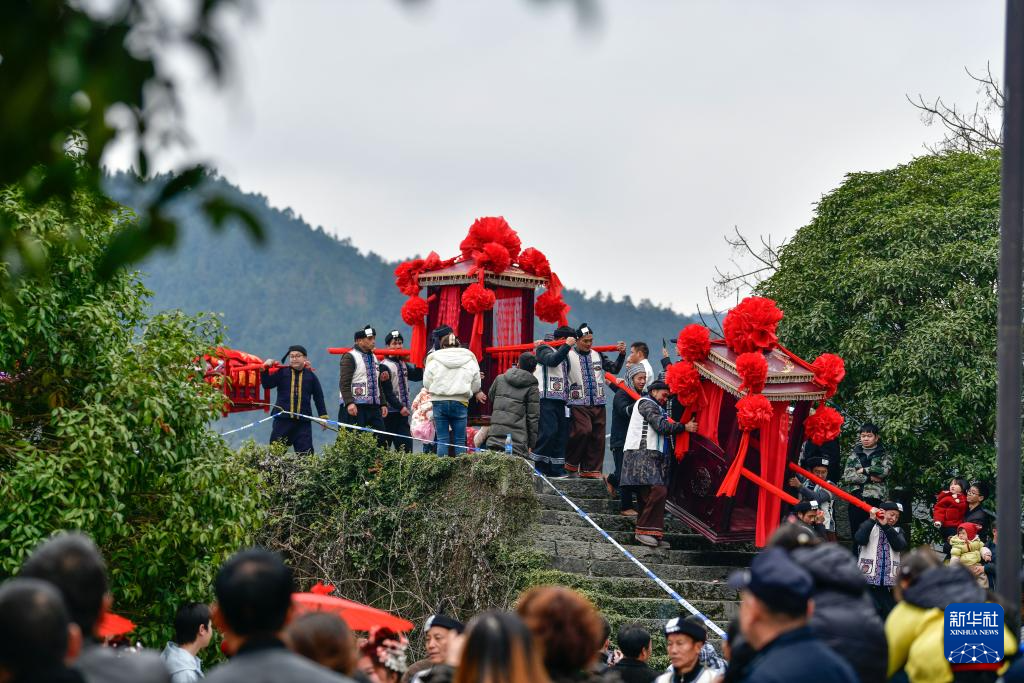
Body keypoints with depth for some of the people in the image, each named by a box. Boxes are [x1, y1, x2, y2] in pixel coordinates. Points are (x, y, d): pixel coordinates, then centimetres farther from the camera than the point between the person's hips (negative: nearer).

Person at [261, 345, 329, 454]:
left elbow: (318, 397, 14)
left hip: (303, 421, 0)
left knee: (305, 452, -4)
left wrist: (323, 416, 11)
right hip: (282, 420, 0)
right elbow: (267, 384, -1)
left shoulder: (310, 375, 10)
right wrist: (264, 370, -15)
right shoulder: (282, 372, 7)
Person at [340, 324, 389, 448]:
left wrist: (382, 404, 20)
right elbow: (344, 383, -15)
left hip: (374, 408, 8)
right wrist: (349, 403, -26)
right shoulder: (350, 357, -6)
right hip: (356, 407, -8)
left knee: (381, 441, 1)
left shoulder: (373, 357, 21)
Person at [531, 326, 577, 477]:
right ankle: (535, 464, -12)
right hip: (546, 399, -9)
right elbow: (552, 360, -22)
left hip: (560, 400, 9)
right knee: (548, 431, -19)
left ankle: (556, 469, 6)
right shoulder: (543, 349, -1)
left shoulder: (563, 353, 25)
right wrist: (567, 346, -19)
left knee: (561, 434, 4)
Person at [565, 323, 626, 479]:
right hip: (579, 403, -6)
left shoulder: (597, 355, 14)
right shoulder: (569, 355, -3)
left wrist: (622, 354, 5)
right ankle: (571, 464, -2)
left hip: (598, 403, 6)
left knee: (598, 437, 4)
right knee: (583, 430, -21)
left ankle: (591, 470, 13)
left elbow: (614, 369, 18)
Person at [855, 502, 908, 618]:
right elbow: (860, 539, -14)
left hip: (889, 581, 3)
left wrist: (886, 526, -10)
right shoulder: (869, 526, 7)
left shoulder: (897, 531, 16)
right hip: (868, 578, -3)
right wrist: (872, 519, -12)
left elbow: (900, 546, -5)